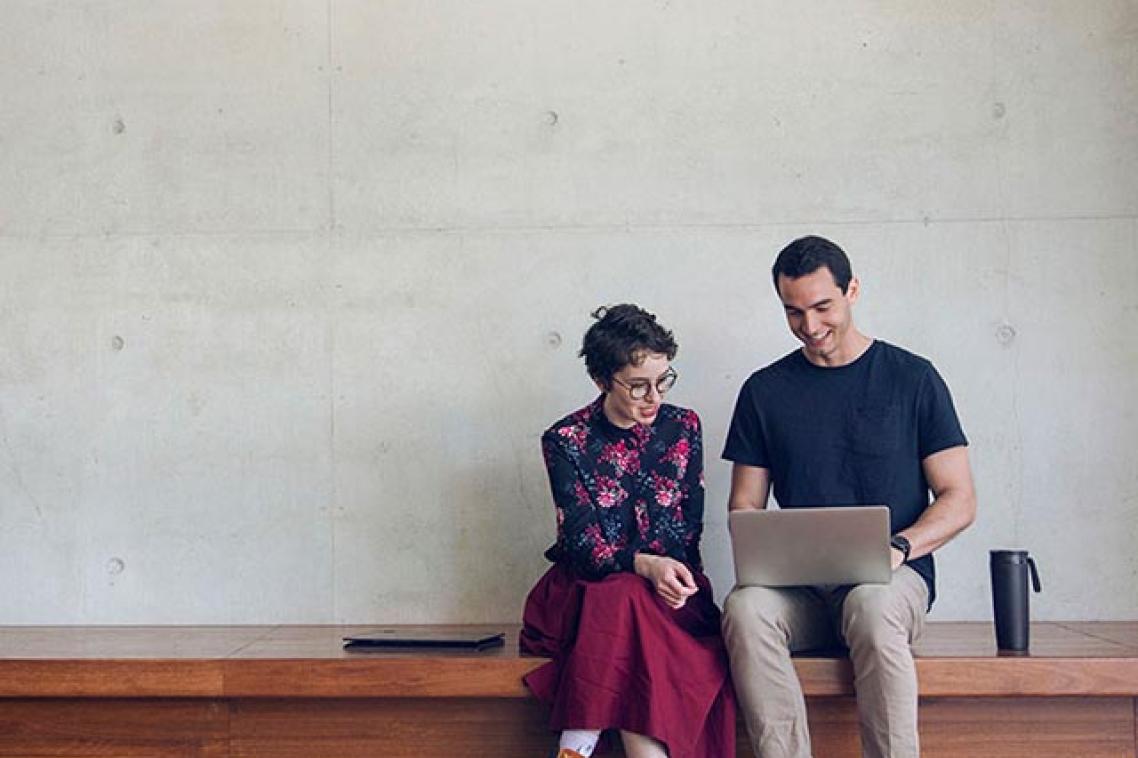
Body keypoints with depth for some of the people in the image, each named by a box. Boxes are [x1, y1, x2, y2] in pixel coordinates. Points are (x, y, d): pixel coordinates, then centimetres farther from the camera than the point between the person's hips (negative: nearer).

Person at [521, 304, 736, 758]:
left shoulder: (683, 427, 9)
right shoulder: (566, 440, 0)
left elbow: (689, 529, 7)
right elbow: (583, 546, -9)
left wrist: (664, 571, -14)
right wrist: (645, 566, -28)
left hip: (669, 585, 2)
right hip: (585, 589, -1)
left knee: (628, 606, -34)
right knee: (626, 601, -36)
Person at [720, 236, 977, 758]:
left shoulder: (912, 378, 6)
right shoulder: (765, 391, 13)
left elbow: (959, 499, 4)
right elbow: (744, 505, 14)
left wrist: (899, 547, -15)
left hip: (892, 578, -2)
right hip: (798, 585, 2)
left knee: (871, 607, -38)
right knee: (745, 607, -32)